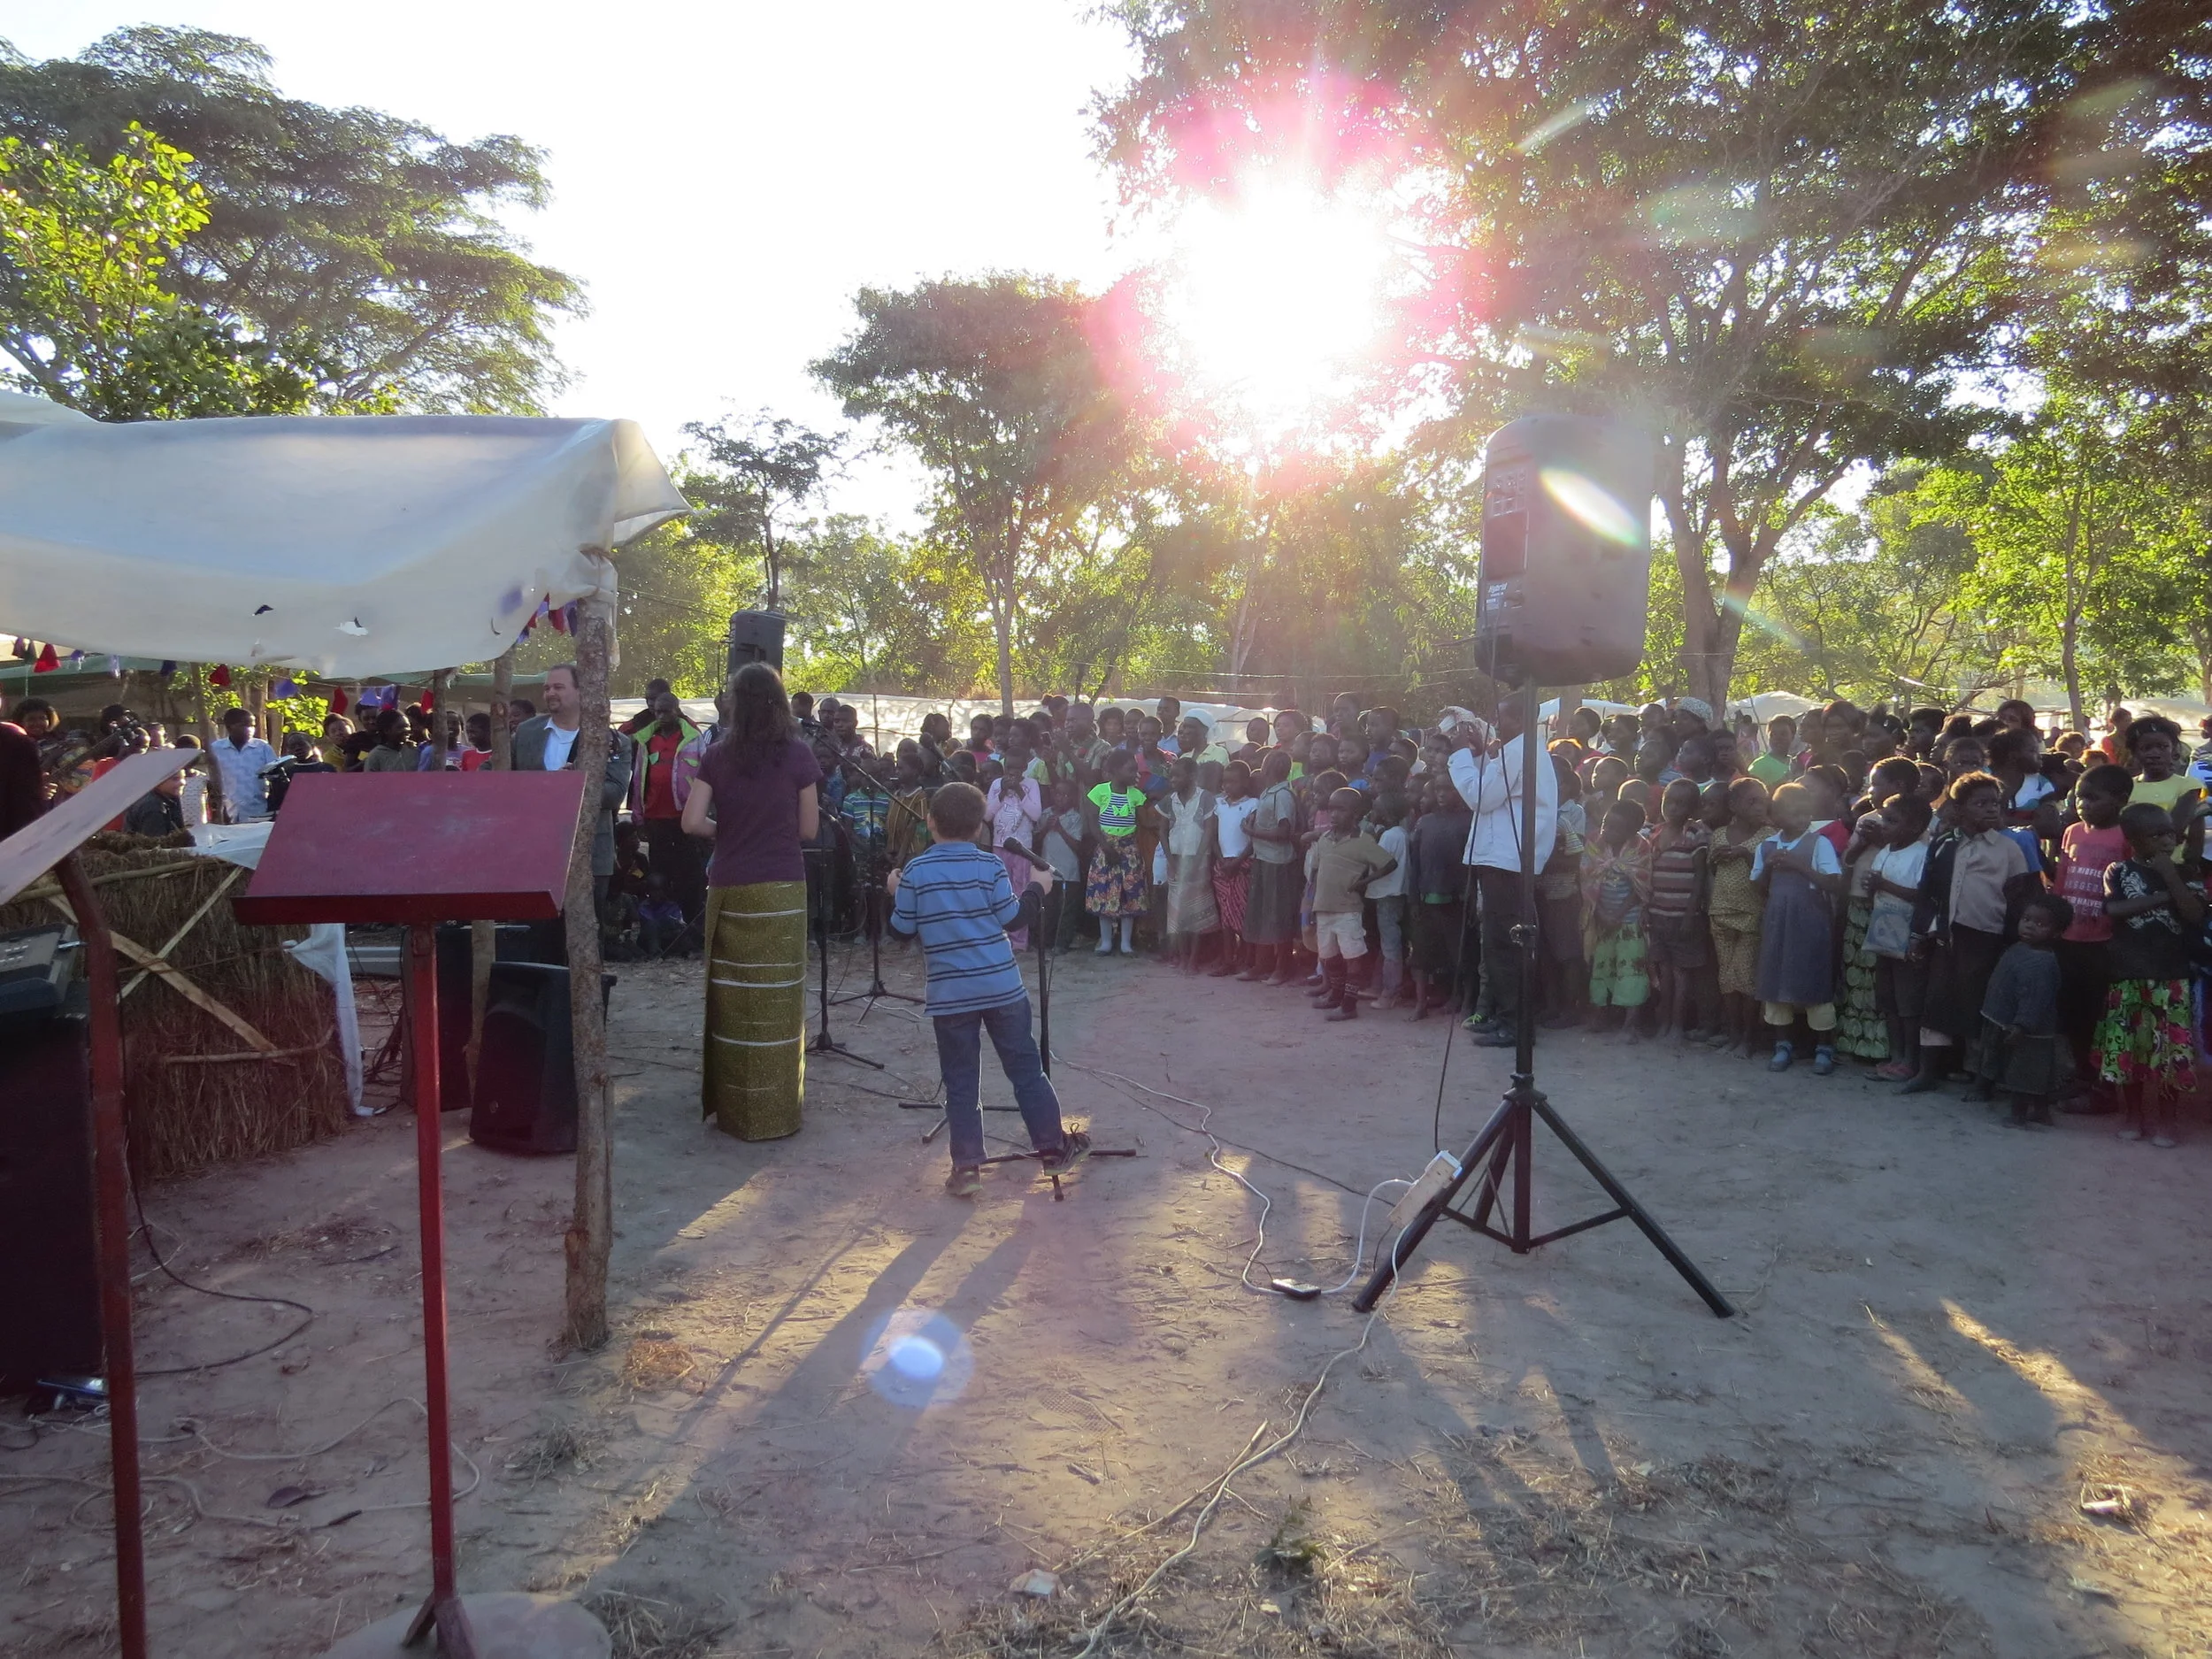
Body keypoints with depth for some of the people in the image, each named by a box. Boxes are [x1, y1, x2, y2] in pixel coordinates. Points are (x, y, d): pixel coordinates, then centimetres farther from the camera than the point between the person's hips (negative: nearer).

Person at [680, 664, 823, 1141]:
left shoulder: (717, 755, 2)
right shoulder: (798, 753, -3)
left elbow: (692, 822, -3)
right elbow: (809, 829, 0)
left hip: (728, 888, 2)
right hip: (781, 890, -2)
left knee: (730, 998, 10)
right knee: (775, 1002, 4)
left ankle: (729, 1107, 20)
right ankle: (773, 1113, 12)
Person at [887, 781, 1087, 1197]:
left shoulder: (915, 872, -4)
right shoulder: (990, 867, -4)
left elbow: (902, 931, 1)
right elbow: (1012, 919, -1)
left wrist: (896, 894, 19)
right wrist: (1037, 888, 14)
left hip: (949, 994, 0)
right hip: (1001, 987, 0)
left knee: (960, 1082, 7)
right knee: (1027, 1070, 12)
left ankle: (967, 1166, 6)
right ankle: (1054, 1147, 20)